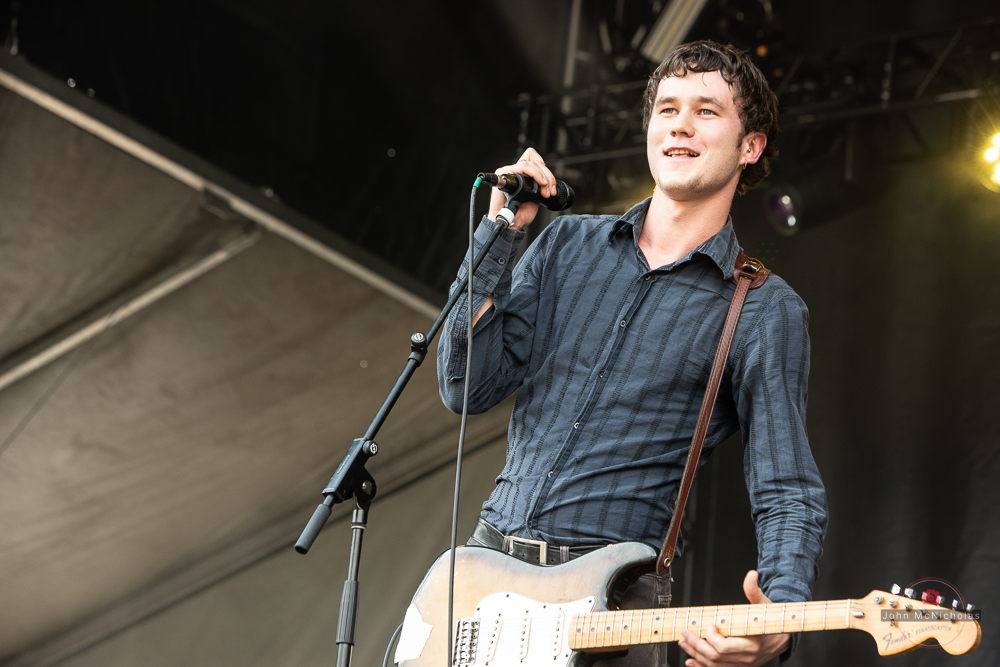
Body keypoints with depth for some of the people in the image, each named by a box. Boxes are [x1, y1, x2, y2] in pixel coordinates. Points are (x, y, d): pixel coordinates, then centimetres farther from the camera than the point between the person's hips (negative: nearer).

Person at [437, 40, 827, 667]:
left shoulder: (764, 312, -2)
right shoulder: (568, 245, 10)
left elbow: (789, 493, -6)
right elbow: (469, 388, 3)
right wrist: (499, 234, -4)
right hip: (488, 564, 4)